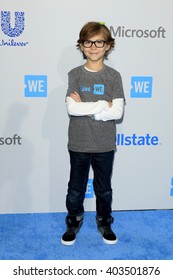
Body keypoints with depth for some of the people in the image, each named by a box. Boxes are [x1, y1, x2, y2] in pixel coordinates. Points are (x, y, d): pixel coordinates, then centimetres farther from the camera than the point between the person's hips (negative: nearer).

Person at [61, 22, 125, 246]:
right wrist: (103, 104, -18)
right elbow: (71, 109, -16)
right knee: (76, 188, 15)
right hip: (78, 144, 0)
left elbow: (118, 112, -14)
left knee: (104, 188, 17)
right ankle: (73, 222, 36)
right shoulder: (75, 75, -4)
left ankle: (104, 223, 38)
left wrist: (84, 107, -17)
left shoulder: (113, 76, -3)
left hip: (105, 145, 0)